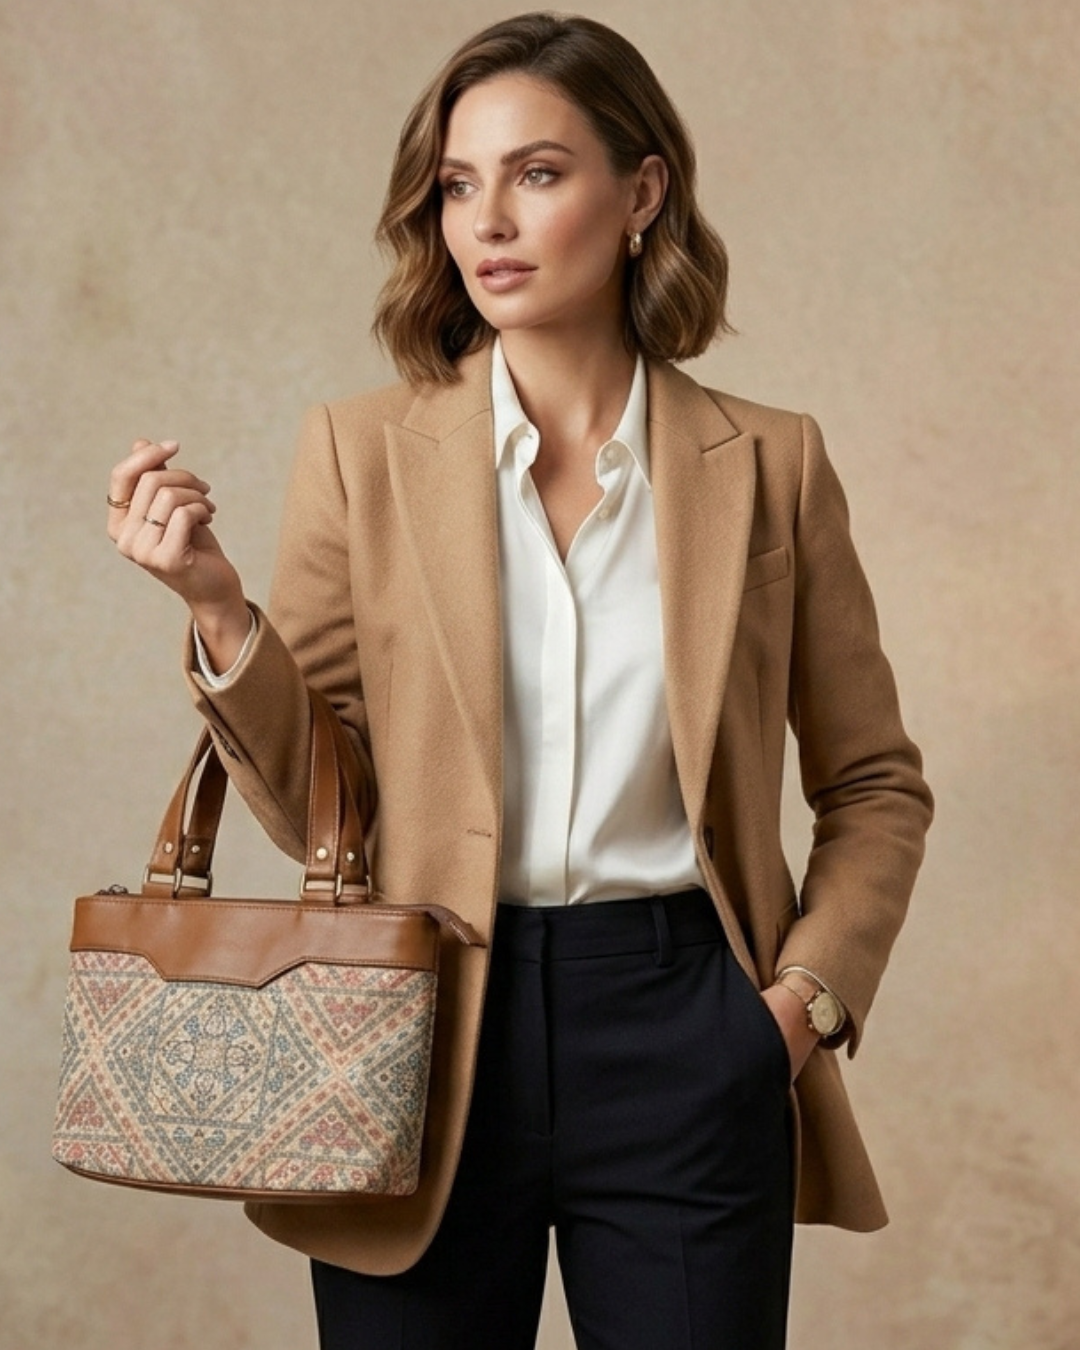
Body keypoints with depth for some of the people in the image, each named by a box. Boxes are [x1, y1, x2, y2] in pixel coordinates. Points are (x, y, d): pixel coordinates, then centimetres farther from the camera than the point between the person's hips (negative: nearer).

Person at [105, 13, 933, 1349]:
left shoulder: (768, 462, 1)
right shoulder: (362, 451, 0)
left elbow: (875, 784, 10)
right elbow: (313, 804, 0)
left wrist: (809, 994, -3)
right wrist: (216, 607, -15)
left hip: (680, 1039, 0)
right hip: (431, 1044, 0)